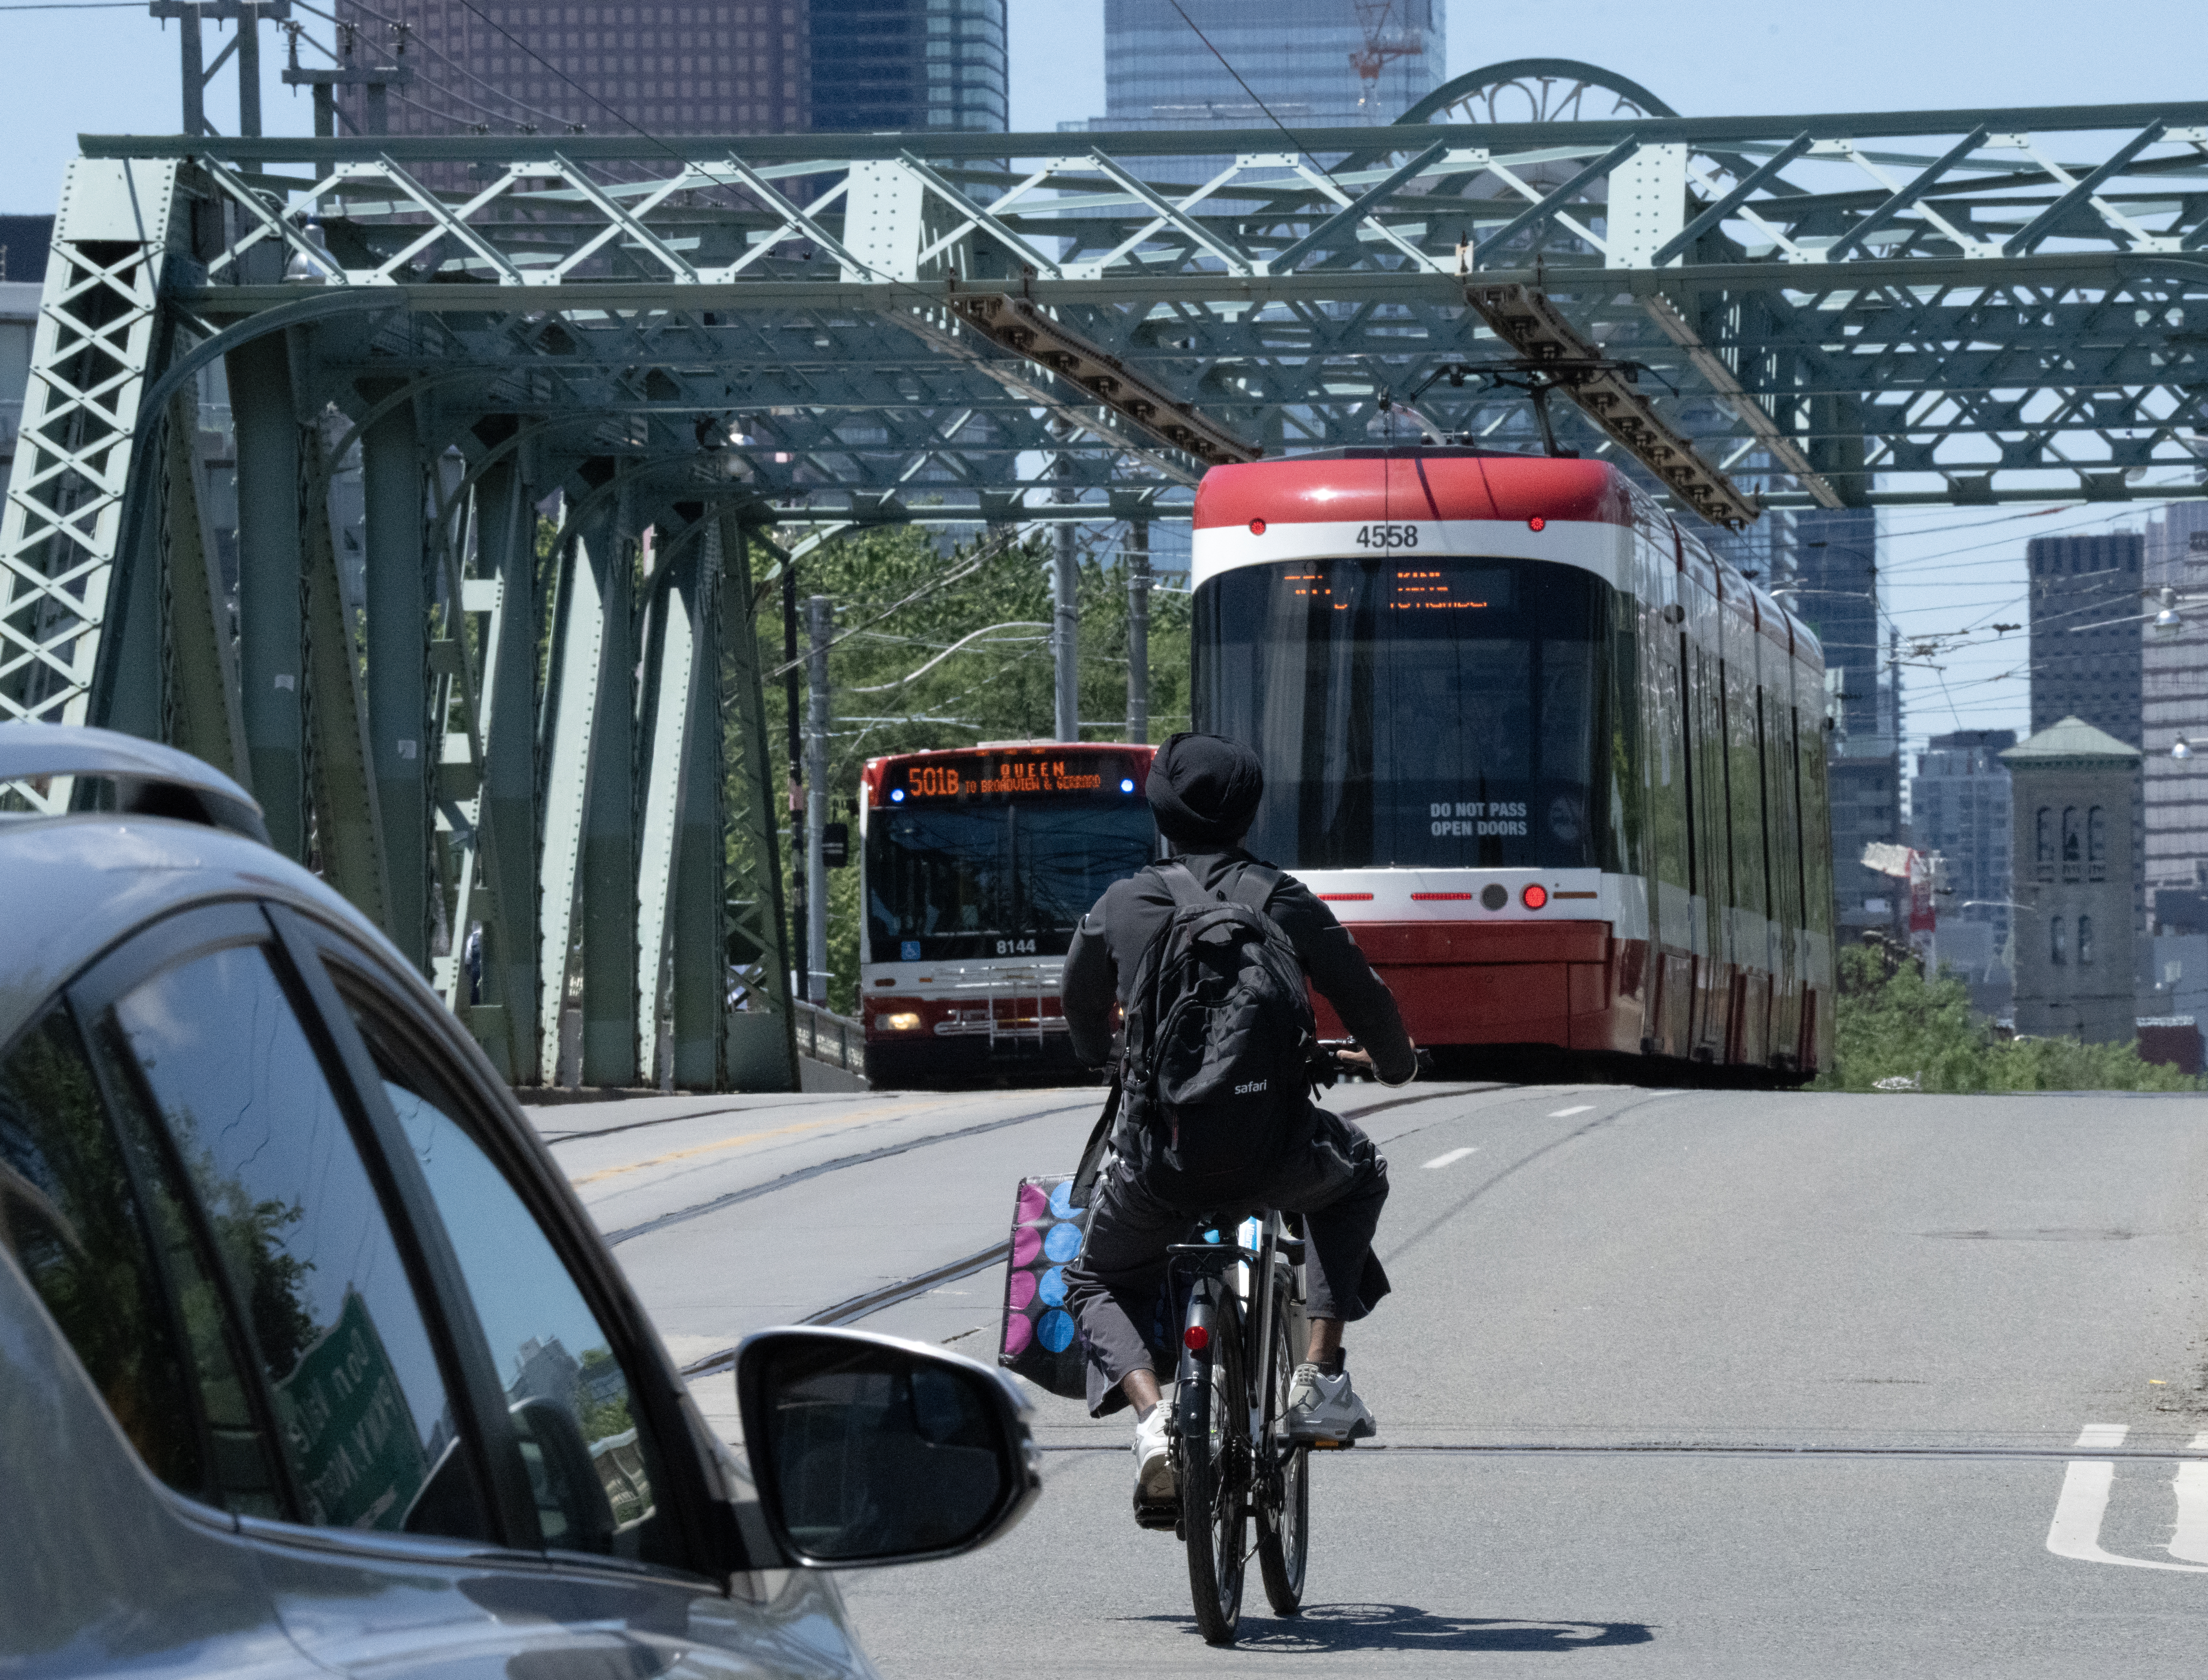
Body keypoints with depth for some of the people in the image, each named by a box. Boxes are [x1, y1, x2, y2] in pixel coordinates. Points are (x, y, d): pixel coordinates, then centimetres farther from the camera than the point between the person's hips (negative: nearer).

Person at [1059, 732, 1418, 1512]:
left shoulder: (1120, 906, 8)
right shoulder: (1286, 901, 3)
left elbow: (1081, 1012, 26)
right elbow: (1367, 1001, 10)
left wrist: (1106, 1059, 50)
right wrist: (1396, 1063, 34)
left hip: (1159, 1163, 0)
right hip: (1274, 1162, 0)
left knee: (1098, 1282, 28)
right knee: (1358, 1173, 35)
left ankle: (1150, 1415, -5)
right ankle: (1321, 1375, 21)